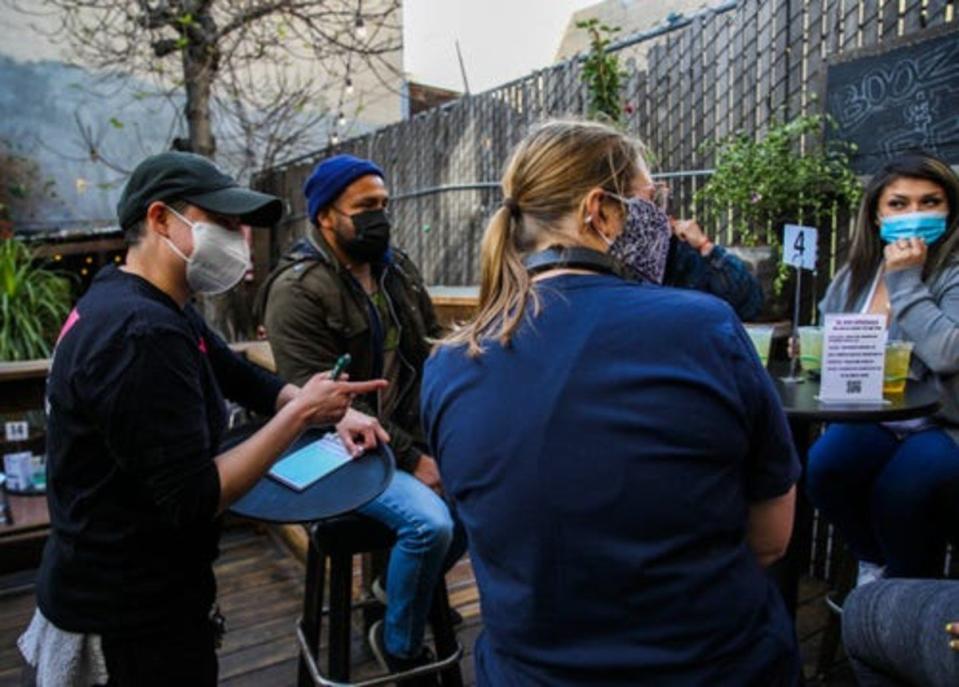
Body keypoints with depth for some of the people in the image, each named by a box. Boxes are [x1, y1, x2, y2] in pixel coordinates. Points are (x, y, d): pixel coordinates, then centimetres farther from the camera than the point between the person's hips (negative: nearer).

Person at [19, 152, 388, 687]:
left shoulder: (152, 308, 4)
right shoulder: (141, 333, -29)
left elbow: (247, 380, 9)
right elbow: (193, 500, -30)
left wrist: (335, 411, -4)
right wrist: (302, 413, -26)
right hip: (131, 617, -9)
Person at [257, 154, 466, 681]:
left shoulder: (396, 267, 7)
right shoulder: (297, 290, -16)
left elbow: (432, 348, 11)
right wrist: (410, 459, -20)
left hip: (414, 434, 8)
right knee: (430, 522, -24)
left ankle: (410, 584, 24)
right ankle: (400, 646, 6)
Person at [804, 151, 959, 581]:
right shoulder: (856, 273, 8)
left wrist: (905, 281, -17)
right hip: (871, 421, 4)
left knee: (899, 490, -31)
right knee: (822, 468, -25)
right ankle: (874, 561, 8)